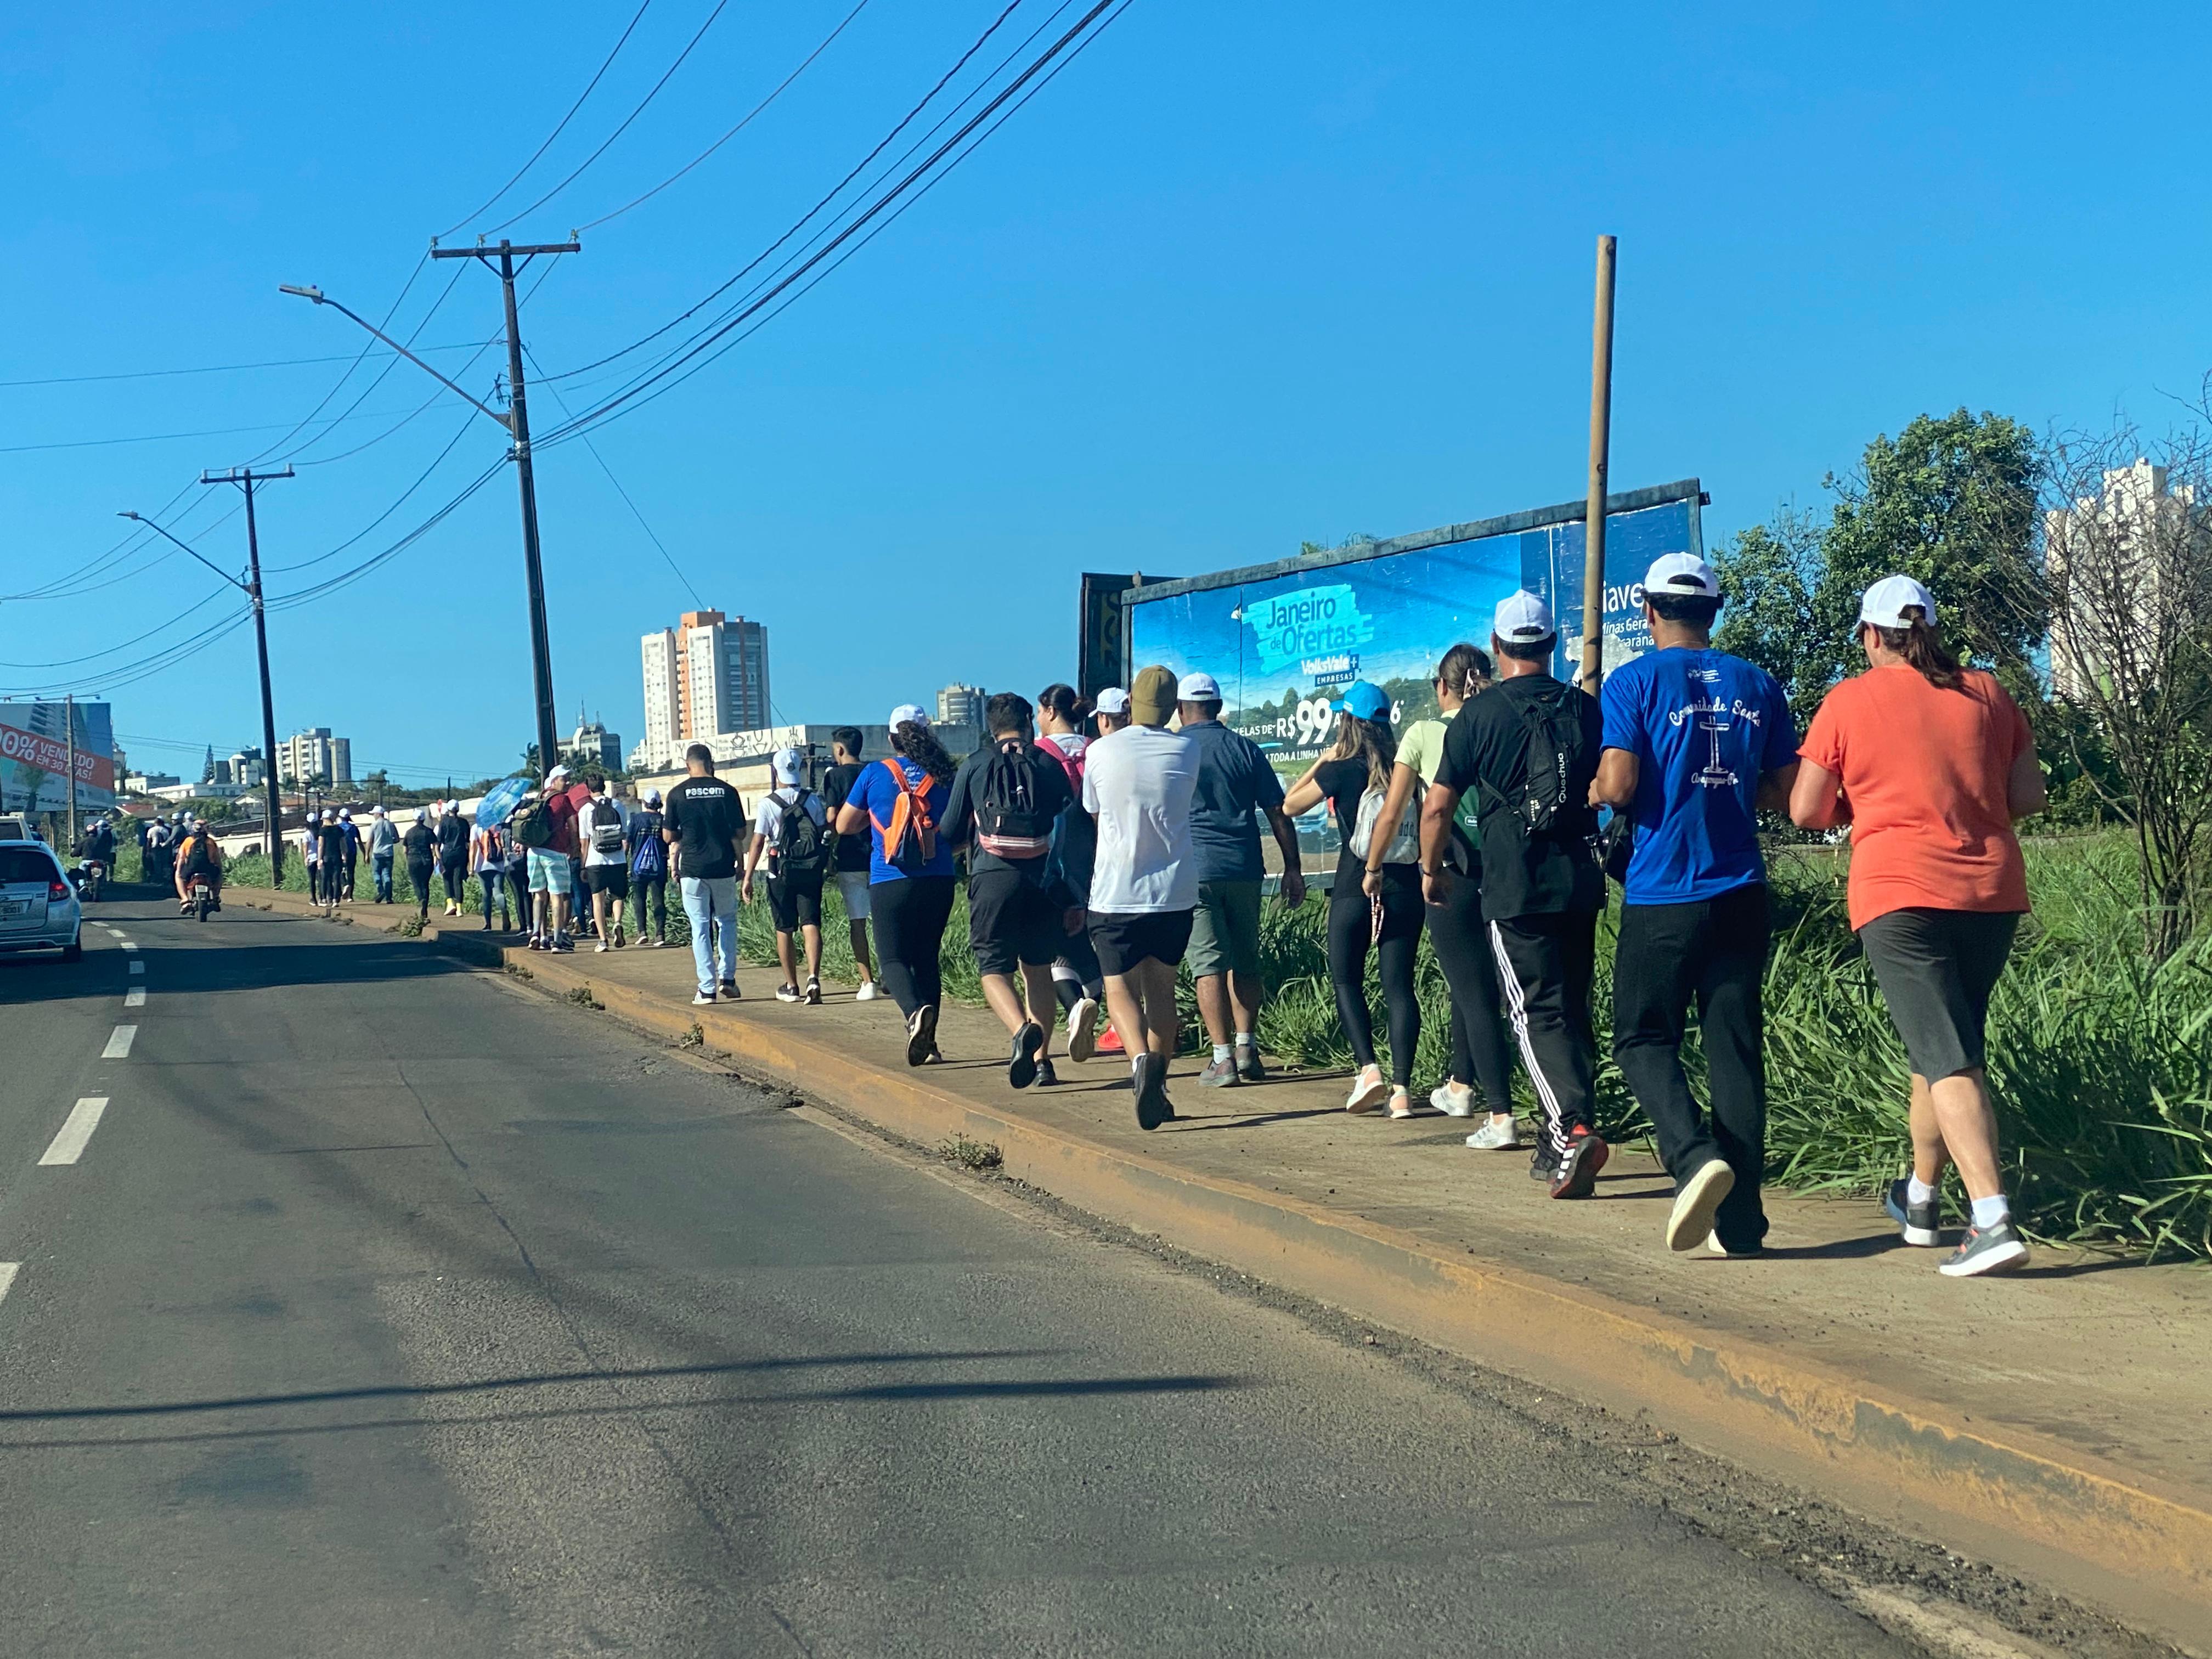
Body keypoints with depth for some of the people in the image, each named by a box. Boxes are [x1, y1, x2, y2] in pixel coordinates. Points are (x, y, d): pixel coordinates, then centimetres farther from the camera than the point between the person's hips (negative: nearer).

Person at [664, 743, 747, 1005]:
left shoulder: (677, 794, -2)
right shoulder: (727, 791, -2)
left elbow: (668, 836, 2)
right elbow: (740, 832, 2)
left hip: (692, 870, -1)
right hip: (723, 868, 1)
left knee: (700, 928, 4)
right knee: (727, 921, 18)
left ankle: (707, 988, 1)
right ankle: (727, 977, 11)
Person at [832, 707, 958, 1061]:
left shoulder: (874, 774, -2)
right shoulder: (943, 775, 2)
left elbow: (844, 825, 8)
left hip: (890, 883, -3)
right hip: (939, 882, 3)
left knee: (893, 957, 1)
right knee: (927, 957, 14)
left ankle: (915, 1012, -28)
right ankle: (927, 1041, 11)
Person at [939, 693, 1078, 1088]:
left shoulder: (974, 766, 4)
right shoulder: (1049, 766, 8)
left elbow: (950, 833, 7)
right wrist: (1074, 900, 18)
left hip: (993, 878, -2)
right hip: (1043, 882, 2)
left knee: (994, 968, 1)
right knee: (1038, 968, 14)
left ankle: (1021, 1030, -26)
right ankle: (1042, 1059, 13)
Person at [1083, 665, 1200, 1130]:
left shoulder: (1101, 752, -5)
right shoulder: (1186, 751, -1)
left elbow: (1094, 813, 8)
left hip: (1116, 893, -2)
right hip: (1175, 891, 2)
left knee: (1120, 989, 4)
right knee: (1161, 988, 14)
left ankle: (1140, 1058, -22)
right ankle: (1157, 1084, 15)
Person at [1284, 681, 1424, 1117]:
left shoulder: (1340, 771, -5)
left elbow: (1290, 806, 8)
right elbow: (1425, 827, 10)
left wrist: (1322, 760, 14)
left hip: (1354, 888, -3)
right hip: (1405, 887, 3)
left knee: (1346, 980, 11)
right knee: (1399, 985, 3)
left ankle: (1368, 1068, -6)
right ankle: (1402, 1087, -3)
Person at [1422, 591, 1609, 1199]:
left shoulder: (1478, 715, -4)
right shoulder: (1587, 708, 8)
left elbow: (1437, 807, -1)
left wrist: (1432, 870, 14)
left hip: (1515, 891, -4)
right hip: (1581, 881, 4)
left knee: (1539, 1014, -3)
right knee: (1574, 1010, 13)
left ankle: (1575, 1129, -22)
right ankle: (1561, 1148, 20)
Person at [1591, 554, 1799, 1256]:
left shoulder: (1634, 681, -4)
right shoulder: (1757, 684, 9)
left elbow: (1618, 785, -14)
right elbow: (1785, 792, 10)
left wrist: (1594, 795, 7)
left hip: (1661, 894, -4)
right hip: (1740, 891, 4)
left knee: (1644, 1039, 8)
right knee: (1736, 1045, 6)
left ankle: (1695, 1156, -17)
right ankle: (1739, 1221, 7)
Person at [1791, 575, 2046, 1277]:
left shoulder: (1849, 701, -2)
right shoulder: (1987, 694, 8)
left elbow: (1806, 810, -2)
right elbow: (2030, 796, 9)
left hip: (1900, 896, -5)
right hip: (1992, 892, 5)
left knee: (1947, 1060, -8)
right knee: (1949, 1046, 18)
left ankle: (1993, 1221, -20)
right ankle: (1922, 1200, 32)